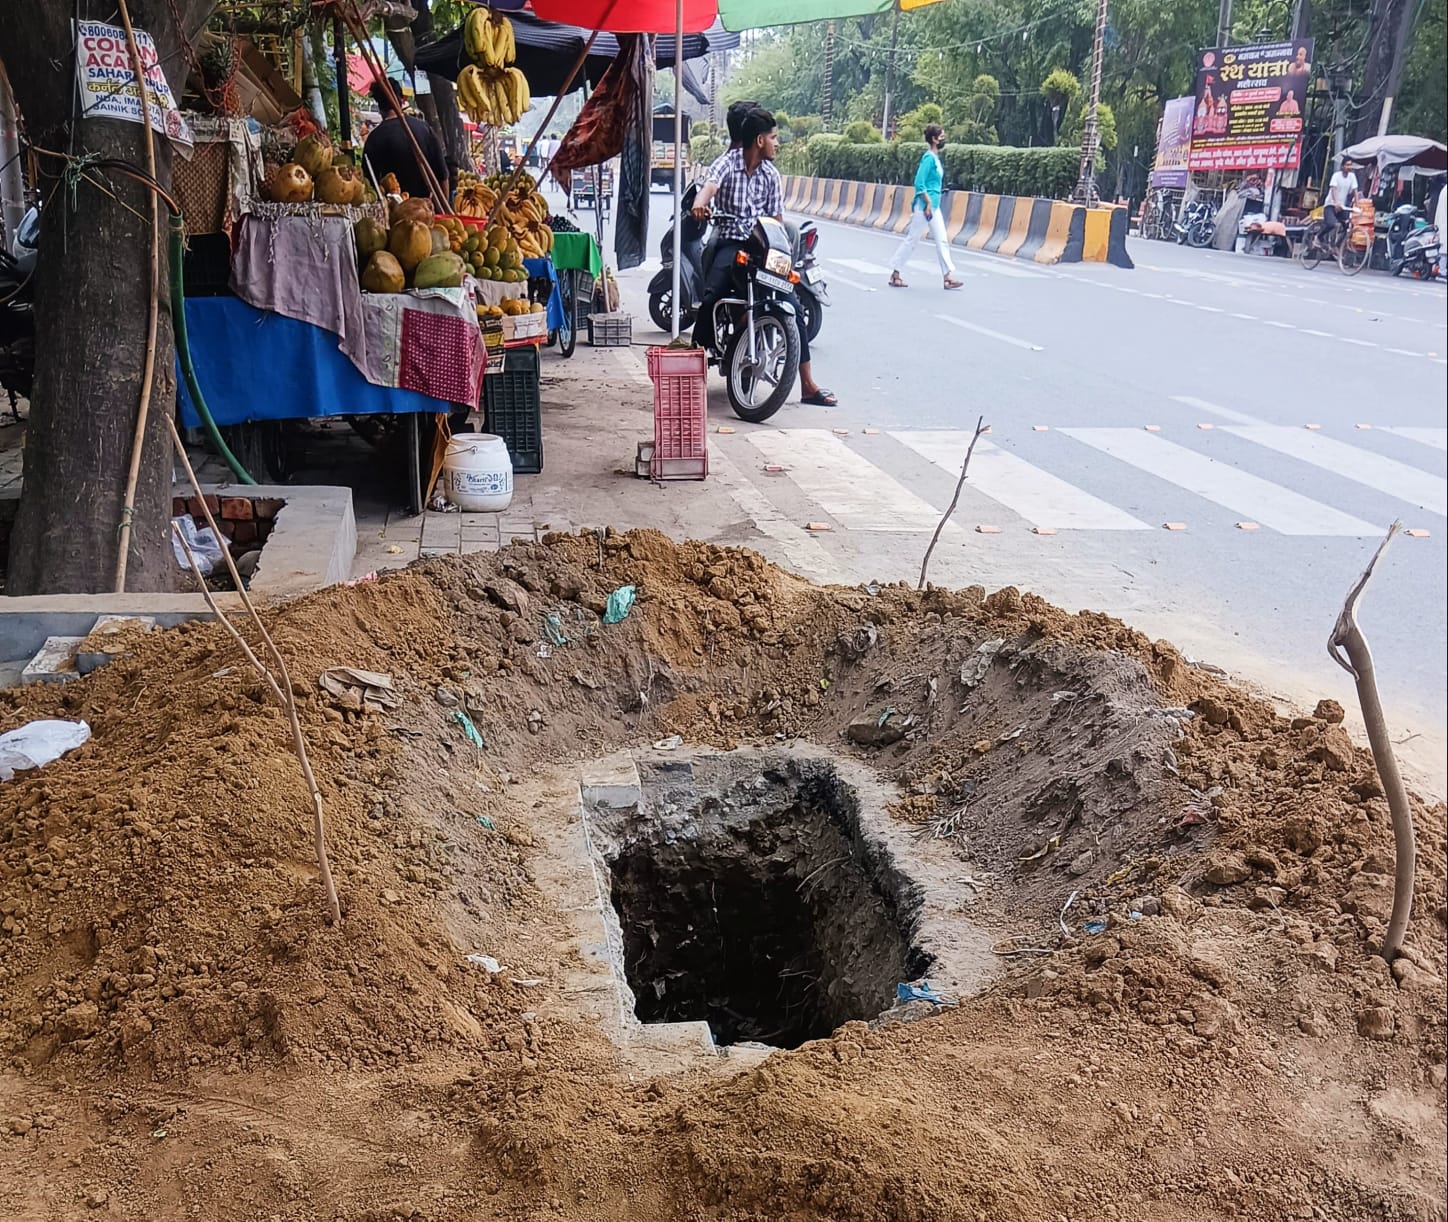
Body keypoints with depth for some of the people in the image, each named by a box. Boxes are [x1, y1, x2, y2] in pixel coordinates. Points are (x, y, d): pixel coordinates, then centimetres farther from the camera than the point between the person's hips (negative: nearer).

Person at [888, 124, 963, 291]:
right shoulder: (928, 157, -15)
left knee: (942, 241, 6)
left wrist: (932, 204, 16)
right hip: (924, 206, -9)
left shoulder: (936, 158, 12)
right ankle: (896, 274, 9)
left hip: (934, 206, 9)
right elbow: (919, 183, -20)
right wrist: (928, 203, -20)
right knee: (912, 240, -1)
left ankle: (948, 277, 6)